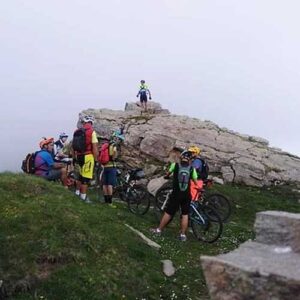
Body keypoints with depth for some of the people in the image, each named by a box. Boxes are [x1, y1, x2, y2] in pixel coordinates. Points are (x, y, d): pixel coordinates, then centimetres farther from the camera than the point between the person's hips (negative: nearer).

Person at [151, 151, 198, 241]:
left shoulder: (175, 165, -2)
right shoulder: (192, 168, 0)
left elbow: (168, 174, 14)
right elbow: (196, 182, -1)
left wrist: (166, 176, 36)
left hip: (176, 194, -1)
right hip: (186, 195, 1)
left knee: (168, 213, 9)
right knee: (185, 214, 12)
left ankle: (159, 230, 20)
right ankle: (183, 235, 13)